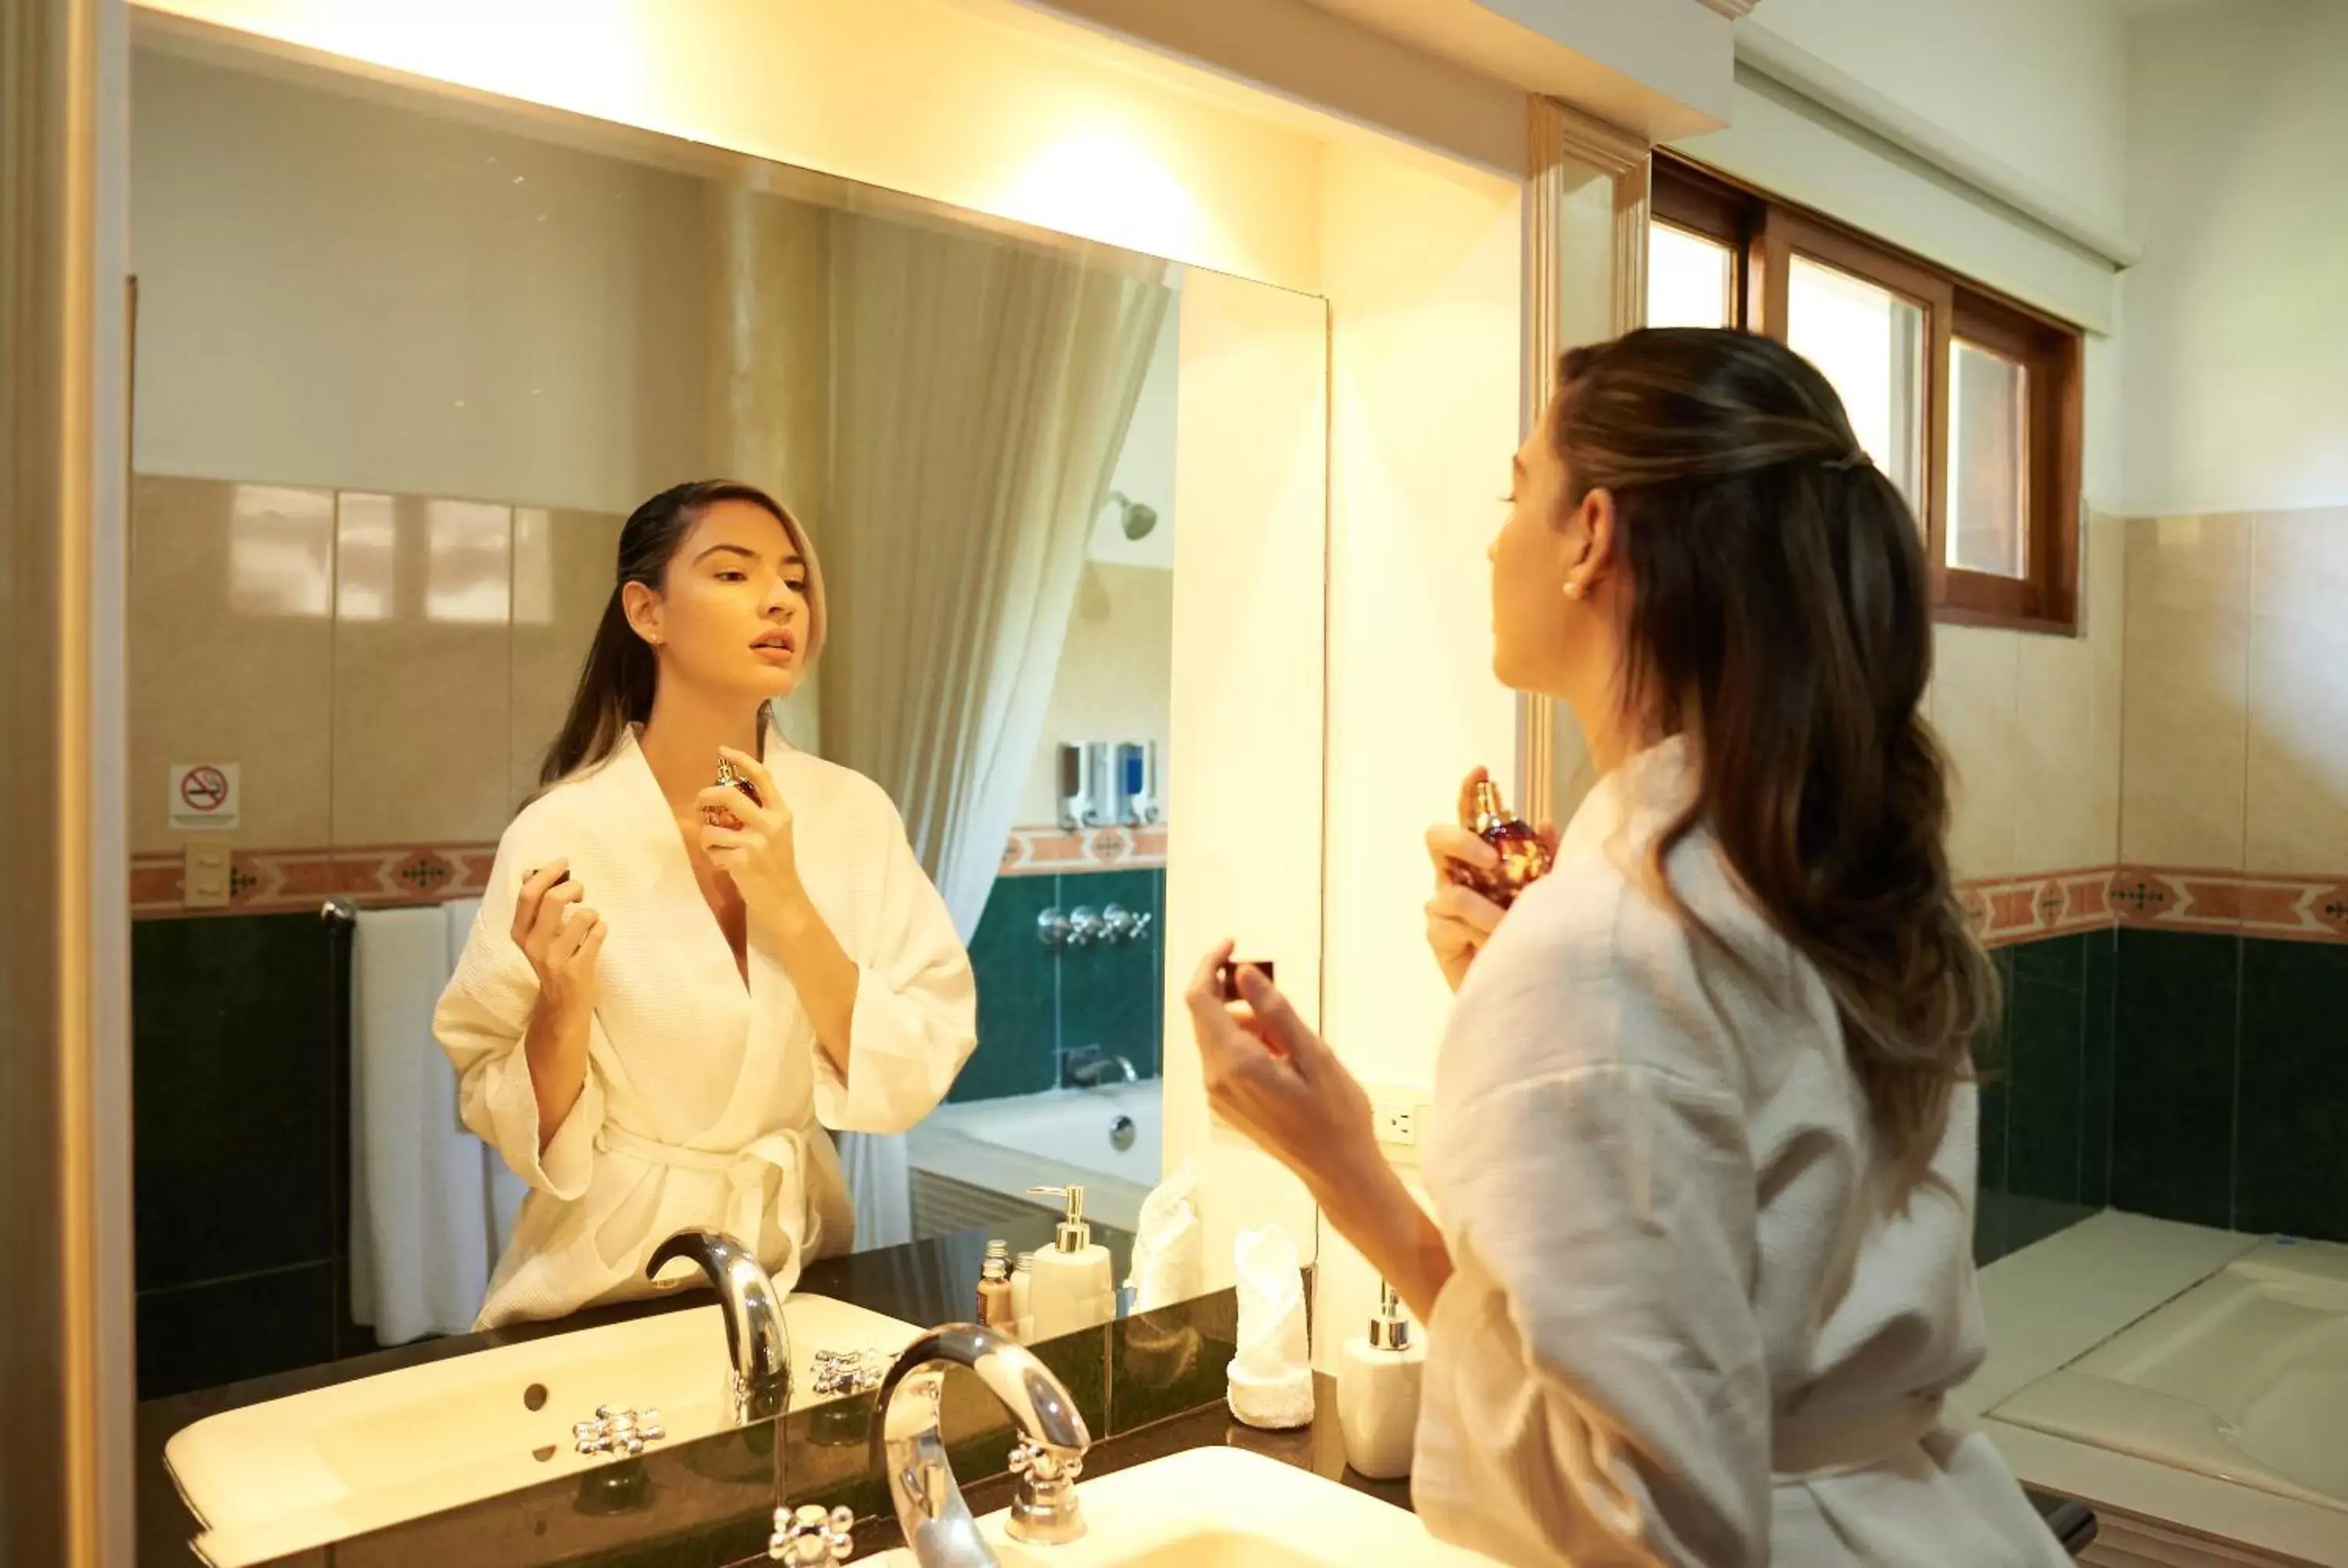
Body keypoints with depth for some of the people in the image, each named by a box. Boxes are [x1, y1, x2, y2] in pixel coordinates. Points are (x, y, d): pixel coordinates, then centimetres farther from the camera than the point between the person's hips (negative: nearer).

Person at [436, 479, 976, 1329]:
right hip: (612, 1275, -1)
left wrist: (789, 908, -17)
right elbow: (526, 1131, -4)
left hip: (798, 1255, 2)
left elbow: (910, 1079, -8)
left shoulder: (854, 813, -5)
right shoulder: (560, 835, -11)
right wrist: (564, 1007, -22)